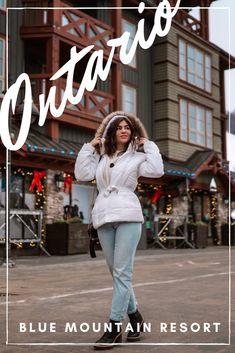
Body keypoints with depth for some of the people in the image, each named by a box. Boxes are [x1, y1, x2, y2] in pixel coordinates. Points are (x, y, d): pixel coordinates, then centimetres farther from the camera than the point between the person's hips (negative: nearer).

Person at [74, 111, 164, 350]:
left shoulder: (137, 156, 7)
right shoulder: (100, 156, 17)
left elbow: (157, 170, -10)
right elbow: (82, 174, 7)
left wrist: (148, 145, 1)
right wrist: (89, 147, 9)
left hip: (128, 216, -4)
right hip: (103, 217, 5)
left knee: (122, 272, -8)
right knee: (116, 272, 10)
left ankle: (114, 327, -5)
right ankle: (134, 315, 26)